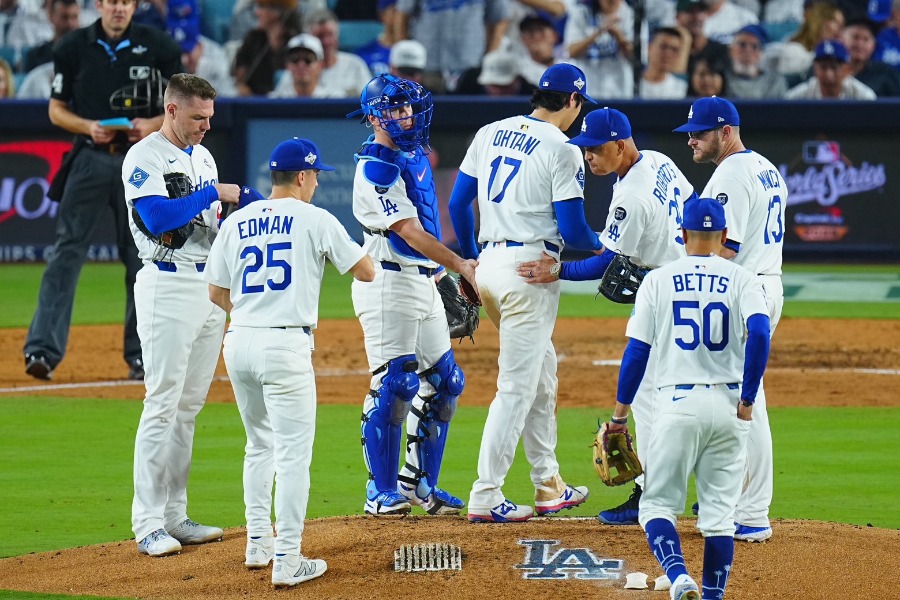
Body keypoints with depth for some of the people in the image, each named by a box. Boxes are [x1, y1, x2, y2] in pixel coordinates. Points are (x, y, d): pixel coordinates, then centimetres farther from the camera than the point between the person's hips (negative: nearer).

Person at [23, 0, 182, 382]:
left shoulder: (159, 48, 1)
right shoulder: (73, 48, 2)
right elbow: (57, 110, 7)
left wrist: (152, 124, -14)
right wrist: (88, 127, -13)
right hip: (90, 159, 0)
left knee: (141, 257, 5)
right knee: (67, 252, -9)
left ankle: (140, 356, 15)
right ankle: (43, 350, -14)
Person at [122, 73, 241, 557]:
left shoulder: (202, 156, 17)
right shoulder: (145, 157, -8)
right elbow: (157, 218, -22)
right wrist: (213, 193, -16)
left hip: (211, 287, 8)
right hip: (168, 288, -8)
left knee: (189, 407, 9)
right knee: (163, 403, -10)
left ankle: (174, 517, 12)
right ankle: (148, 524, -9)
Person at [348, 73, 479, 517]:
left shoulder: (414, 152, 14)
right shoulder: (375, 167, -15)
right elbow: (408, 231, -23)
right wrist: (459, 265, -29)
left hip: (424, 281, 9)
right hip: (388, 282, -9)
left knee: (444, 382, 10)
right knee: (395, 384, -12)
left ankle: (419, 483, 18)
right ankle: (383, 492, -6)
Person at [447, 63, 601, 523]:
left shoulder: (489, 134, 11)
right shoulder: (561, 151, -9)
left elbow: (458, 203, 13)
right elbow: (572, 230, -11)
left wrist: (470, 260, 24)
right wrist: (600, 246, 10)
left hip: (489, 263, 8)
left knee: (541, 370, 20)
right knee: (517, 385, -4)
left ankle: (548, 485, 25)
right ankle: (485, 497, -7)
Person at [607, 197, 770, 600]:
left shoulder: (658, 280, 5)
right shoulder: (741, 279, 3)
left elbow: (636, 351, 2)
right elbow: (759, 333, -13)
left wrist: (620, 415, 9)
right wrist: (747, 399, -7)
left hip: (677, 404, -1)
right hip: (728, 406, 1)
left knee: (657, 503, 5)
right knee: (719, 512, 9)